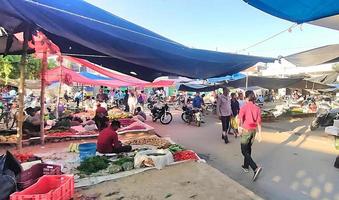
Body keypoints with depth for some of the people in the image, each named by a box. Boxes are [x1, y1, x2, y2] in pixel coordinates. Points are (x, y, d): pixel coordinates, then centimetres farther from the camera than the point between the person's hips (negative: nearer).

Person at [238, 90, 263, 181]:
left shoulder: (244, 107, -14)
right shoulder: (257, 108, 1)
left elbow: (240, 119, -26)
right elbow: (259, 122, 1)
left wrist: (239, 128, -15)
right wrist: (259, 133, 5)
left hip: (246, 130, -6)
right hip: (254, 130, 6)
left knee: (244, 151, 1)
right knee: (248, 149, 21)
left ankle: (256, 168, -13)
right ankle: (246, 166, 33)